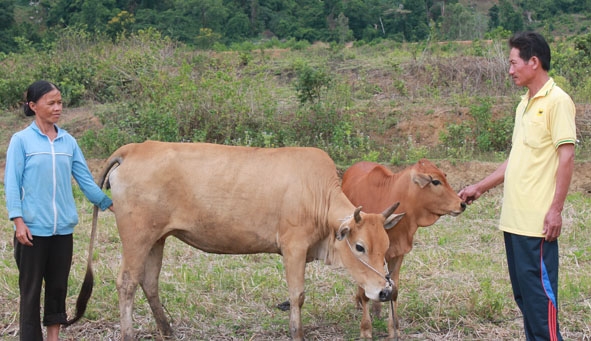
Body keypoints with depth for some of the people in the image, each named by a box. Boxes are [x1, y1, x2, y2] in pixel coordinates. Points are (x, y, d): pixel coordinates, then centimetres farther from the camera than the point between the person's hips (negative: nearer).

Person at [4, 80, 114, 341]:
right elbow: (12, 183, -5)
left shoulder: (68, 142, 7)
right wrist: (18, 221, -13)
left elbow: (85, 179, 10)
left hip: (63, 227, 4)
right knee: (31, 289, 3)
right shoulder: (21, 140, -3)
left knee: (58, 286, 11)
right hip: (33, 228, -4)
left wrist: (110, 204, 6)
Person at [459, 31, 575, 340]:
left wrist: (556, 209, -18)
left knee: (539, 290, -3)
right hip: (513, 218, 9)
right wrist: (480, 187, 21)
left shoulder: (557, 101, -10)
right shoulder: (525, 103, 16)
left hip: (538, 220, -9)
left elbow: (567, 157, -14)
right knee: (522, 291, 13)